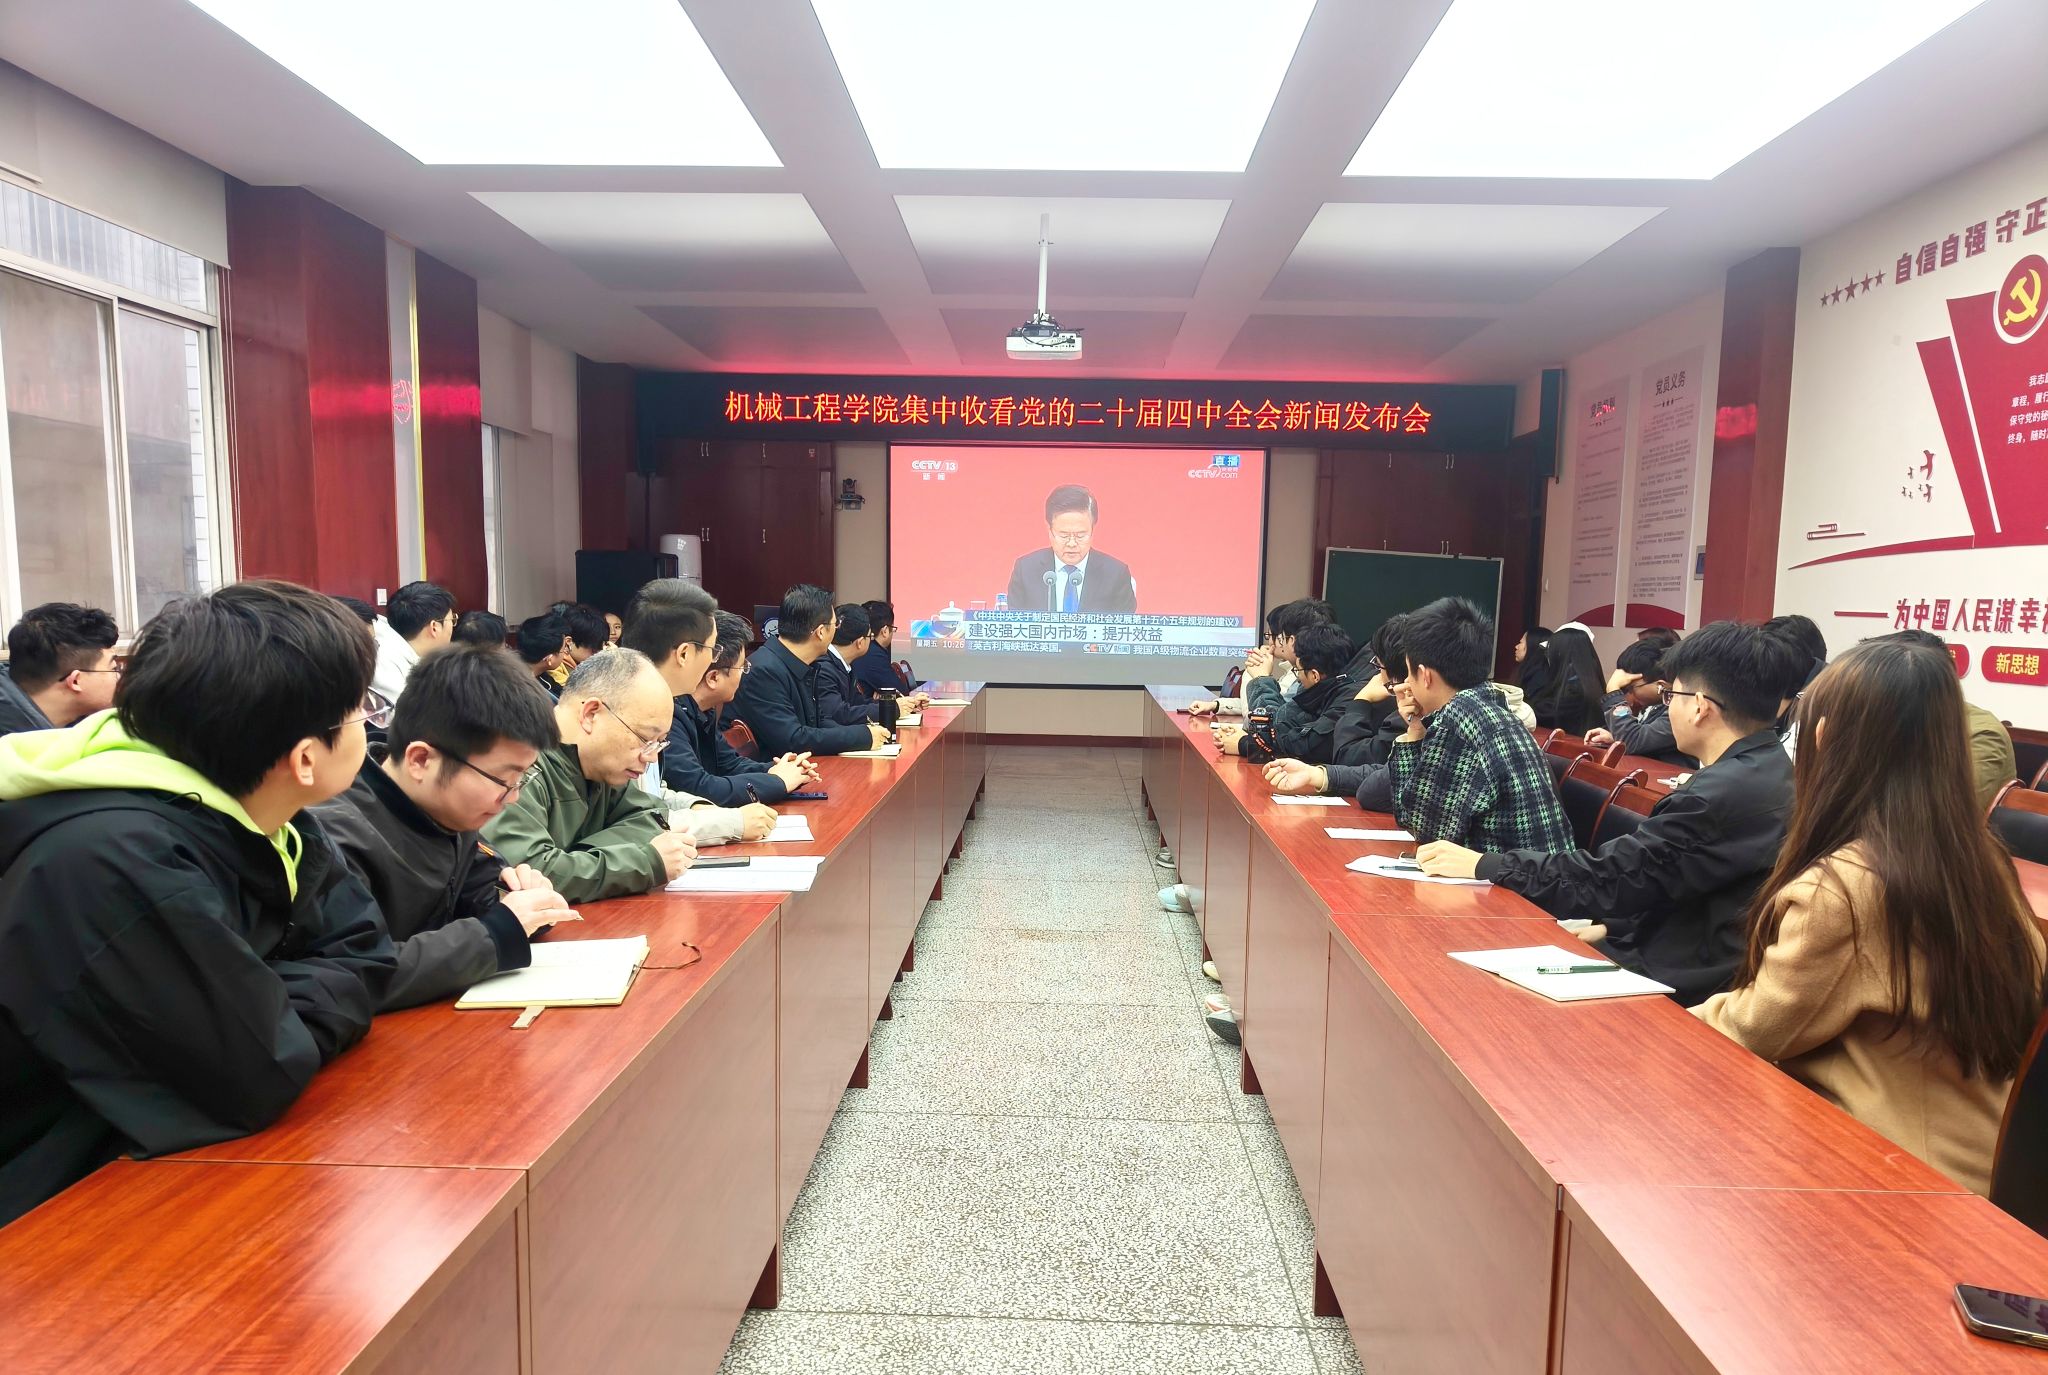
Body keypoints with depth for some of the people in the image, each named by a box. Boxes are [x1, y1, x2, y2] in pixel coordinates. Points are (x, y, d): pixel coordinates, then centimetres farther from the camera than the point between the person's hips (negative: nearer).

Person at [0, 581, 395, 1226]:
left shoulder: (254, 818, -4)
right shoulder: (114, 863, -31)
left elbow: (362, 956, -2)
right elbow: (260, 1073, -29)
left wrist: (278, 1008, -18)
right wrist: (299, 1009, -11)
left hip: (154, 1161, 7)